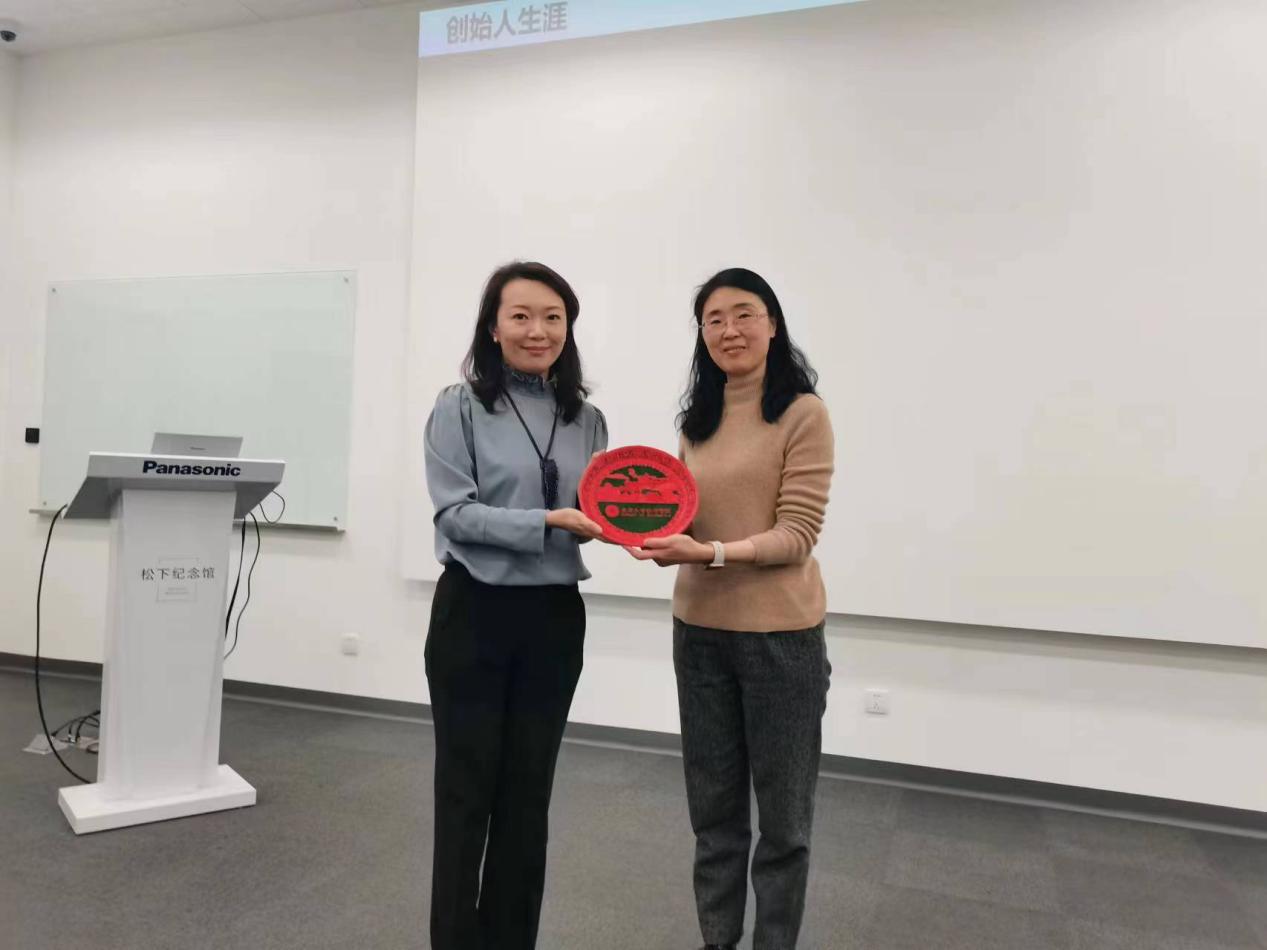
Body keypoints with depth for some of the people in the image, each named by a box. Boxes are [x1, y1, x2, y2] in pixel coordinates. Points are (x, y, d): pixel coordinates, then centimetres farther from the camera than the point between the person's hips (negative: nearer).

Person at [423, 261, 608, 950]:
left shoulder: (586, 419, 7)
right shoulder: (460, 407, -6)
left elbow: (593, 514, 11)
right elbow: (456, 513, -14)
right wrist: (550, 521, -23)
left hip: (554, 618, 4)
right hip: (475, 614, -4)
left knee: (528, 792, 15)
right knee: (467, 789, 9)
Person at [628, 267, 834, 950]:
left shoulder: (803, 414, -10)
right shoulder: (697, 419, 9)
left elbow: (796, 535, -14)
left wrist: (709, 553, -26)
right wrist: (658, 531, -8)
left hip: (780, 636, -5)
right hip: (699, 632, 6)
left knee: (781, 816, 12)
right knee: (713, 807, 17)